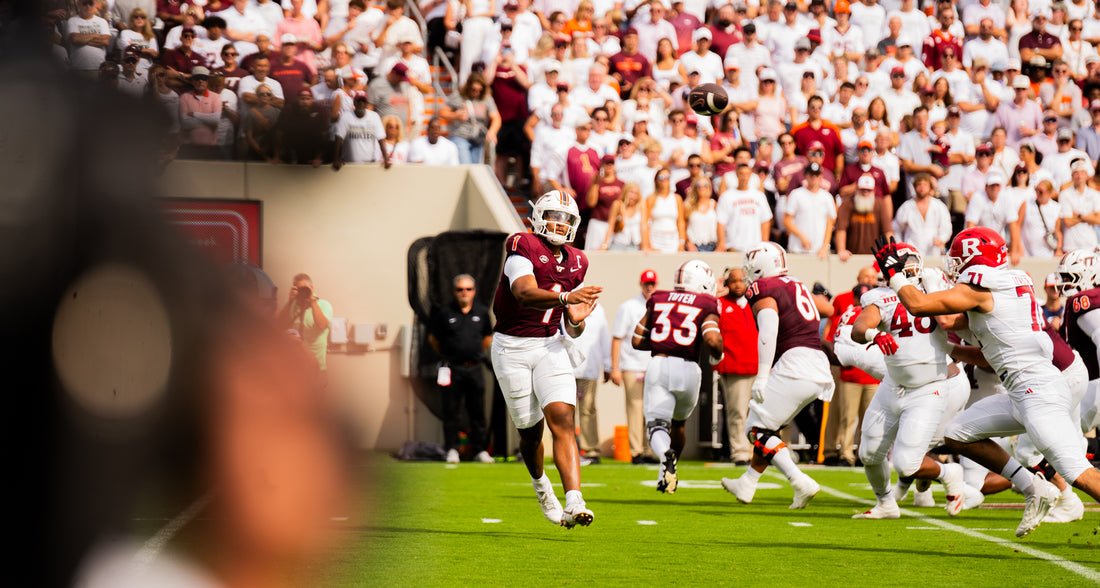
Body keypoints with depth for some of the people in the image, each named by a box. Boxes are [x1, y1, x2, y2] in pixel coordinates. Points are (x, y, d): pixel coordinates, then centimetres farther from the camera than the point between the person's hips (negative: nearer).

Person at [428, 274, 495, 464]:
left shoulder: (482, 312, 7)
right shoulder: (444, 312, -1)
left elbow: (488, 337, 21)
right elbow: (433, 338, 9)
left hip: (474, 369, 2)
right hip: (452, 369, -2)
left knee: (478, 411, 4)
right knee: (451, 412, 0)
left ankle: (479, 450, 10)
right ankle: (452, 449, 7)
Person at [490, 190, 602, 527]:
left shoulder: (575, 263, 9)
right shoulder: (523, 248, -10)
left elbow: (572, 330, 14)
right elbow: (525, 294, -29)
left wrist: (577, 320, -9)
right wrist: (567, 297, -42)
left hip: (550, 346, 4)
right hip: (512, 347, -4)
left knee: (562, 421, -16)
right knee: (531, 431, 5)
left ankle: (573, 504, -27)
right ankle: (540, 483, 37)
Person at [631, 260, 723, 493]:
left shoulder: (658, 301, 16)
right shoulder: (706, 306, 6)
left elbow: (637, 340, 16)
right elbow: (712, 340, -10)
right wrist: (715, 356, 12)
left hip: (658, 364, 0)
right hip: (687, 368, 0)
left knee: (657, 424, -6)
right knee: (678, 423, 25)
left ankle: (665, 454, -38)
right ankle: (669, 472, 33)